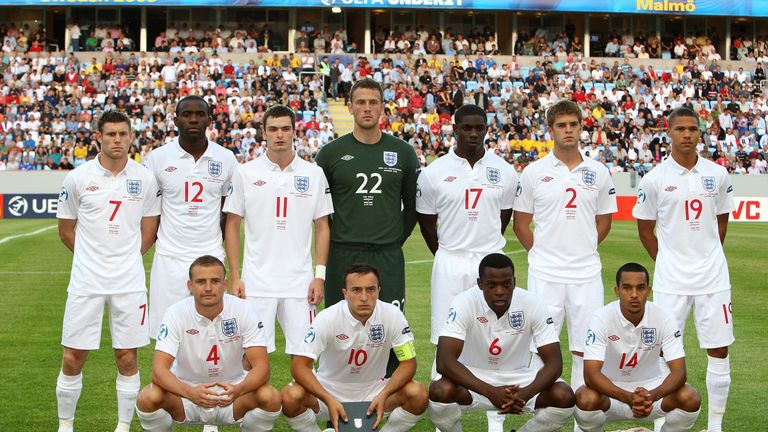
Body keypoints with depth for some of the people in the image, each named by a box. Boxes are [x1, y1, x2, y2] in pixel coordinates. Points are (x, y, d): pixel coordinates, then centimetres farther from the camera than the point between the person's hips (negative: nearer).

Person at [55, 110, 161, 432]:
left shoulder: (145, 179, 3)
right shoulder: (77, 178, -1)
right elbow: (66, 231, 8)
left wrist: (126, 259, 9)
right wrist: (94, 257, 8)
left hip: (129, 281, 1)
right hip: (86, 281, -1)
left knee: (127, 358, 4)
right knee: (73, 359, 2)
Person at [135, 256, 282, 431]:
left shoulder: (245, 311, -15)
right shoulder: (176, 313, -16)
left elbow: (261, 367, -20)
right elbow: (159, 369, -23)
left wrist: (237, 390, -42)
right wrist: (189, 392, -44)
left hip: (231, 391, 0)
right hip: (187, 392, 0)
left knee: (271, 397, -29)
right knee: (148, 398, -30)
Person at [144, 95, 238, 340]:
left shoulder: (225, 159, 5)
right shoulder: (158, 158, 1)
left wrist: (227, 252, 8)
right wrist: (160, 240, 5)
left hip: (211, 256, 1)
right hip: (169, 259, -1)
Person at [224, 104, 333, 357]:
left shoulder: (314, 174, 6)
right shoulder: (246, 173, 3)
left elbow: (322, 227, 8)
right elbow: (232, 225, 6)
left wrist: (320, 275, -1)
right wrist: (234, 276, 0)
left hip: (300, 282, 1)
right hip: (256, 281, -1)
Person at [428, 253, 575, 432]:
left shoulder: (533, 304, -17)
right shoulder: (465, 303, -23)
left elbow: (554, 362, -17)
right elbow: (444, 361, -31)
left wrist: (526, 393, -38)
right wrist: (490, 392, -42)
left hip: (516, 379, 2)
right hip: (472, 378, -2)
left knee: (565, 397, -24)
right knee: (440, 391, -34)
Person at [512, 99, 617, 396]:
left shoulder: (598, 173, 7)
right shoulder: (534, 172, 1)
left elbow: (603, 222, 15)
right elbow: (520, 224, 7)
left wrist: (583, 250, 10)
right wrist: (541, 253, 4)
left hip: (586, 273, 2)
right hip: (545, 273, -2)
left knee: (585, 349, 5)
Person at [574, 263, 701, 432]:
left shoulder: (664, 319, -16)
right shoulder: (601, 319, -21)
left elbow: (678, 371, -20)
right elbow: (591, 373, -29)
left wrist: (652, 395, -41)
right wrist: (628, 398, -45)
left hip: (650, 387, 2)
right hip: (611, 390, -2)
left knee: (691, 399, -26)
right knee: (586, 399, -35)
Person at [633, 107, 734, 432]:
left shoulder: (717, 175, 3)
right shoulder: (654, 179, -3)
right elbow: (645, 229, 6)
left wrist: (709, 256, 12)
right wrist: (665, 262, 6)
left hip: (713, 275, 2)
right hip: (670, 279, -2)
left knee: (719, 350, 3)